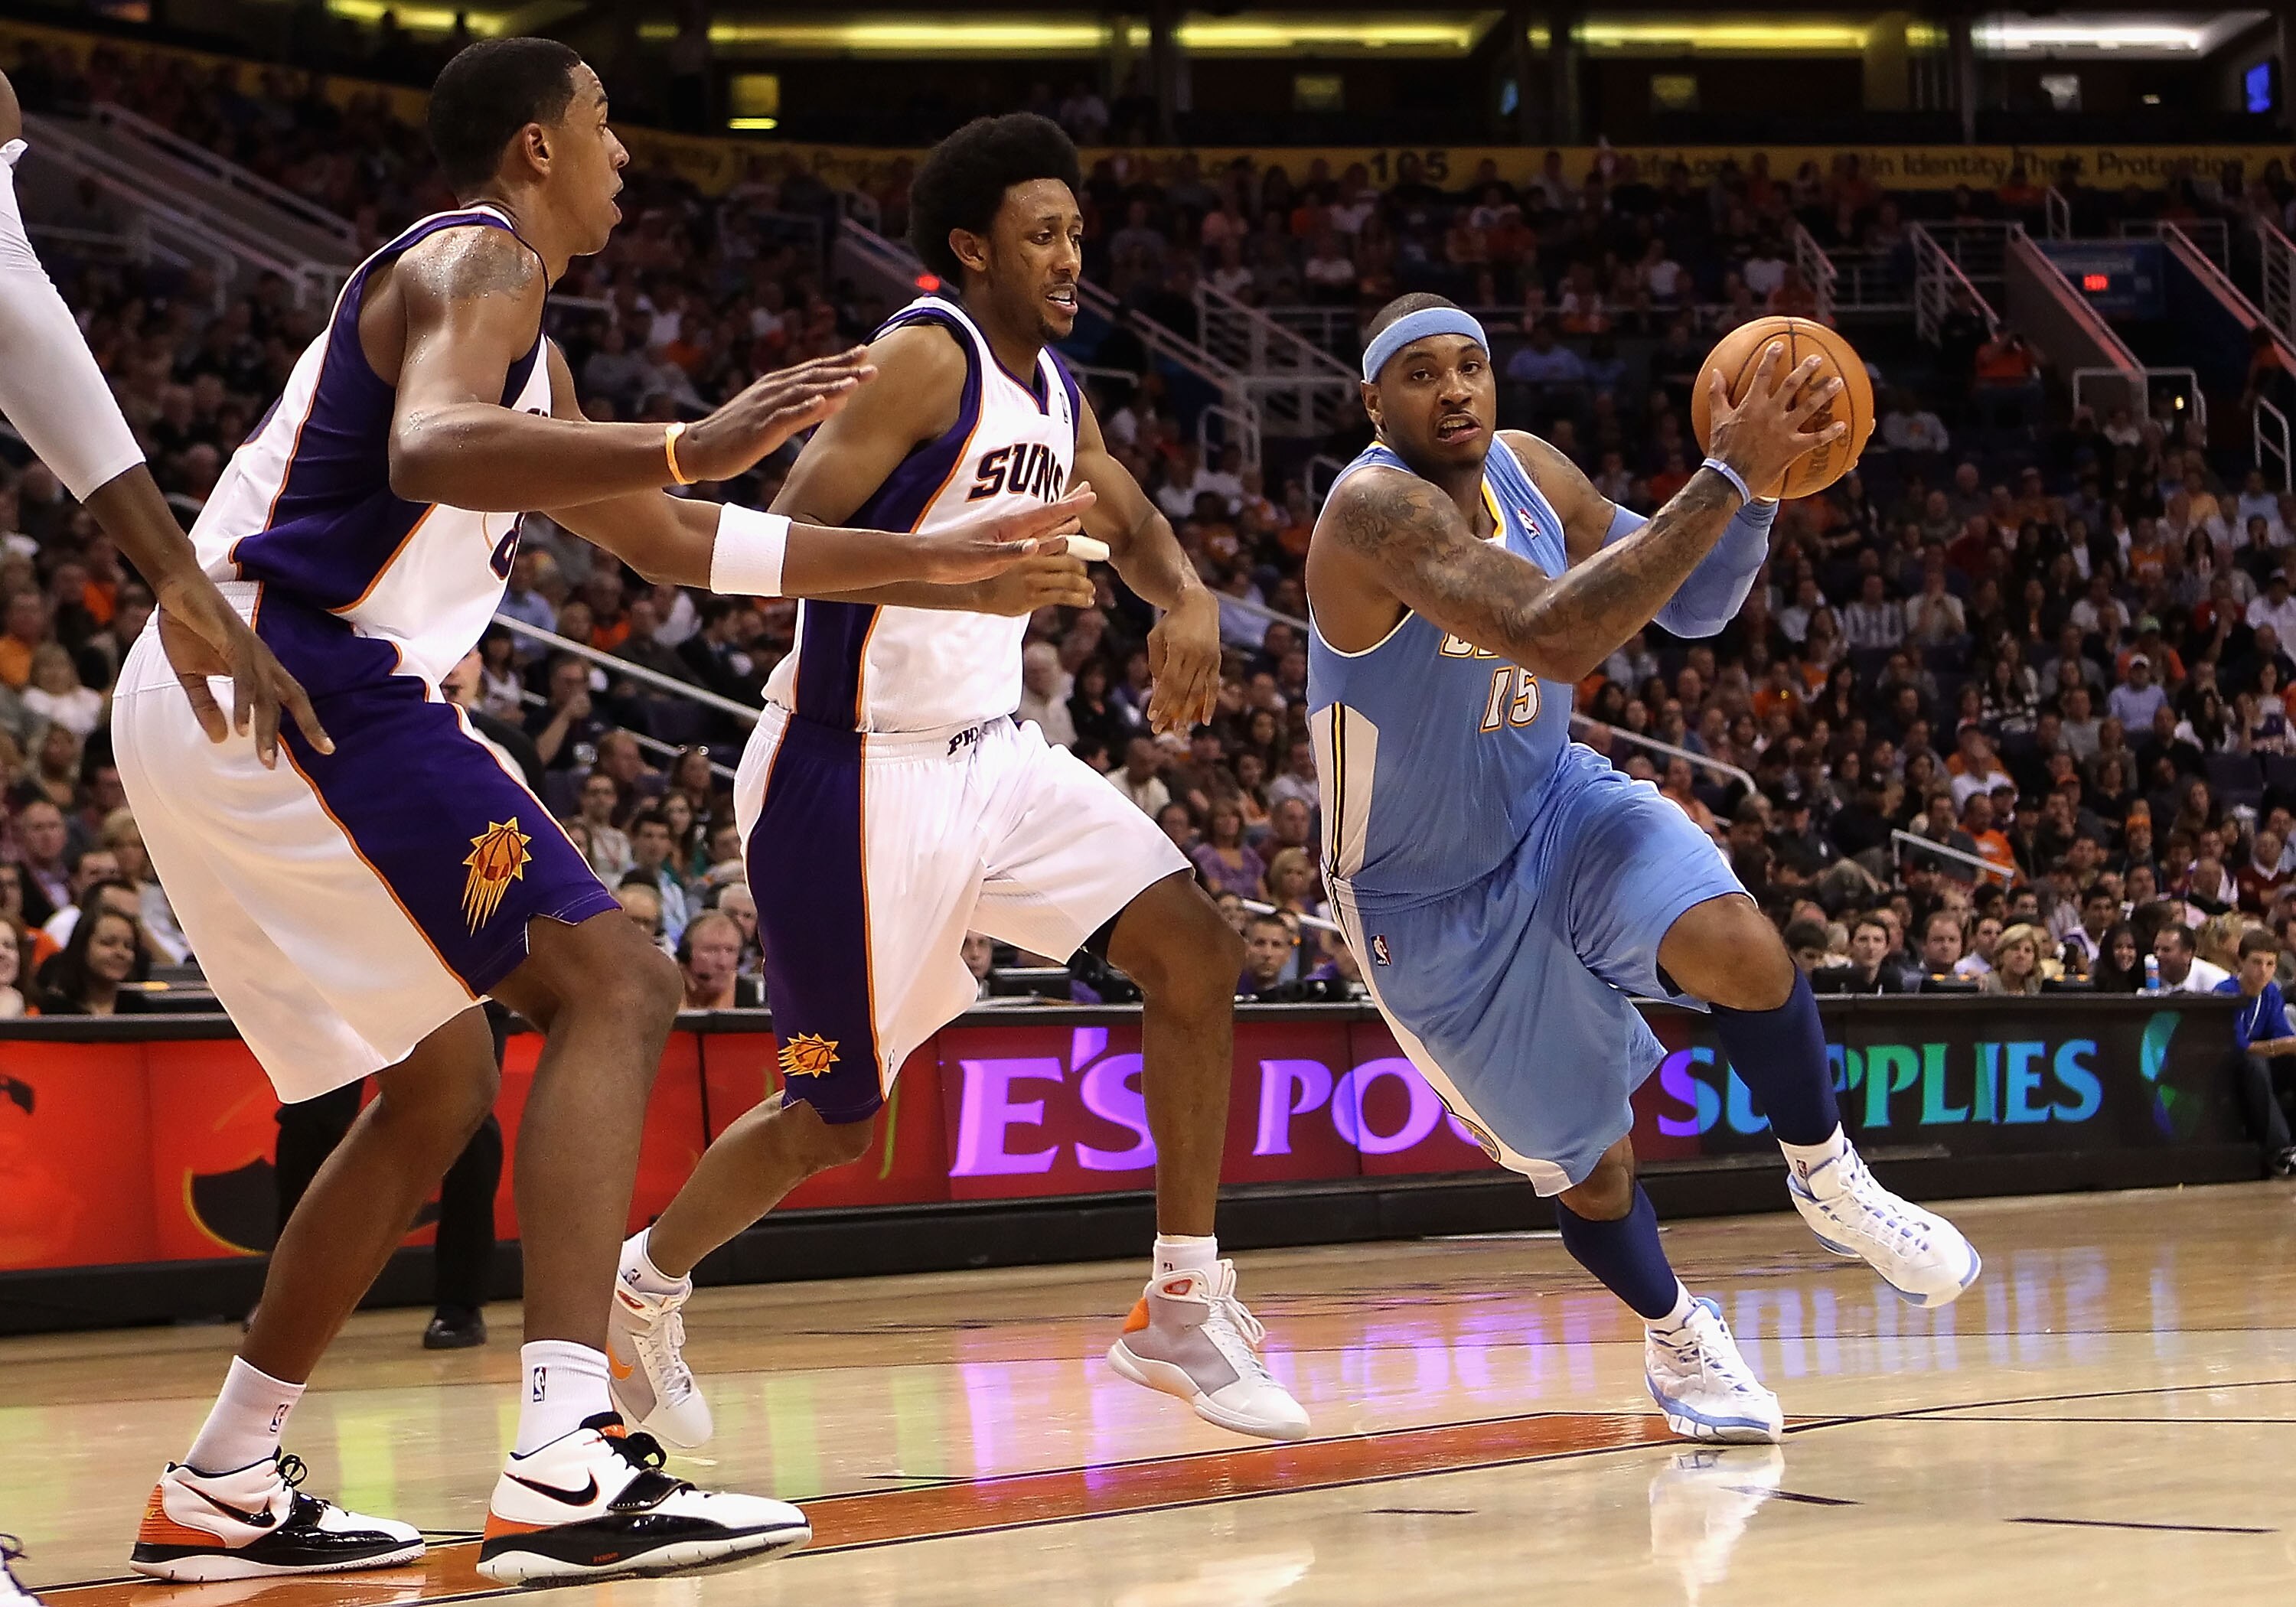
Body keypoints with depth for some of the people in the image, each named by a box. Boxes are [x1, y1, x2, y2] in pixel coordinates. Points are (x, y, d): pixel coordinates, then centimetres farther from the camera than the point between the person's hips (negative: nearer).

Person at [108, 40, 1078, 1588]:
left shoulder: (500, 314, 27)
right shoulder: (478, 261, -5)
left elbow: (675, 543, 34)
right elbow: (429, 451, -28)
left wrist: (933, 560, 33)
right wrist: (694, 445, -37)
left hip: (212, 708, 11)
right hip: (298, 681, -11)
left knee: (441, 1083, 19)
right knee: (610, 986, -15)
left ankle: (224, 1490, 21)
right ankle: (568, 1467, -28)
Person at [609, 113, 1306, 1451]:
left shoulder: (1053, 384, 9)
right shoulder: (927, 355, -16)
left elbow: (1129, 516, 26)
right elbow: (788, 540, -24)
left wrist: (1188, 600, 3)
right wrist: (977, 573, -36)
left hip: (990, 751, 8)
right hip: (860, 773, -8)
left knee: (1196, 951, -4)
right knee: (837, 1118, 1)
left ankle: (1183, 1310, 3)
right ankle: (647, 1285, 27)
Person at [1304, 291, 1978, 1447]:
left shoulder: (1529, 471, -5)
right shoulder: (1375, 508, -29)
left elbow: (1691, 606, 4)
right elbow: (1553, 638, -43)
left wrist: (1753, 488, -17)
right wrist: (1724, 481, -44)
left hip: (1555, 805, 5)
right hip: (1430, 896, -5)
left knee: (1738, 948, -26)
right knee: (1586, 1166, 5)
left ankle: (1826, 1180, -1)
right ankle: (1673, 1333, 36)